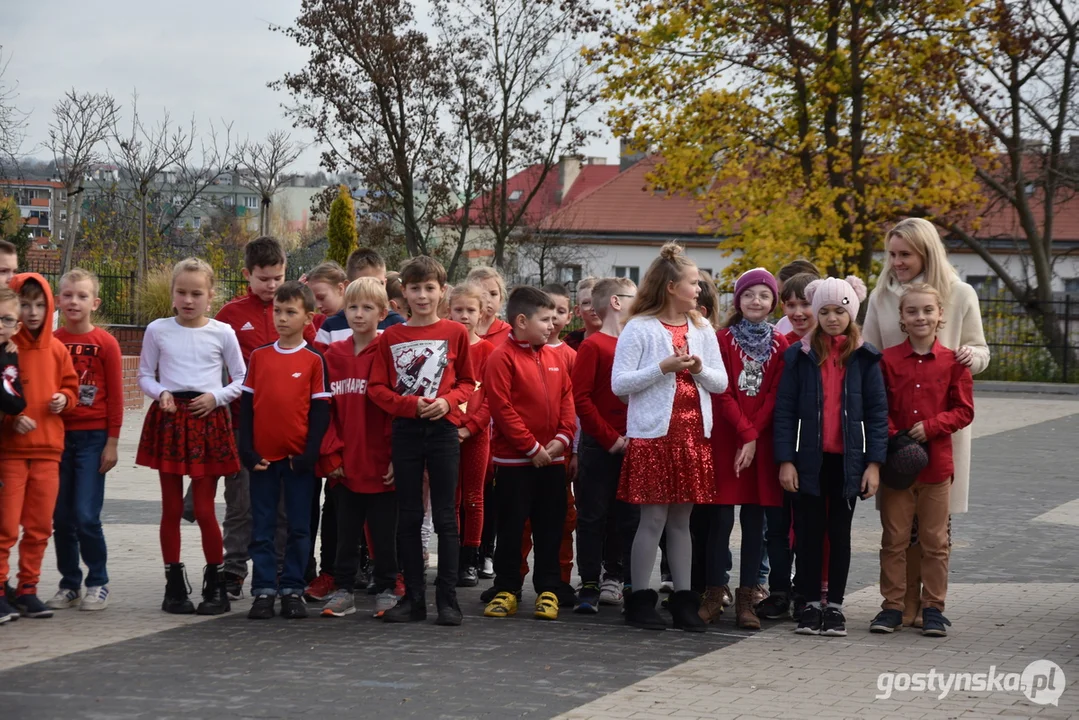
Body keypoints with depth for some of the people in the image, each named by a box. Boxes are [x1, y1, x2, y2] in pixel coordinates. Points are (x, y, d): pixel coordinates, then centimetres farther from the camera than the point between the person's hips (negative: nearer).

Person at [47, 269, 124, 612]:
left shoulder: (106, 343, -3)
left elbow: (115, 396, -2)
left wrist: (112, 442, -5)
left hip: (92, 438, -3)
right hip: (58, 437, 3)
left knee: (86, 516, -8)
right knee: (61, 517, 5)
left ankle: (98, 584, 7)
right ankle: (69, 584, 16)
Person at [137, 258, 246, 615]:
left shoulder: (222, 332, 2)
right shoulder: (158, 330, 3)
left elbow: (241, 379, 7)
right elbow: (145, 375, 10)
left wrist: (217, 396, -10)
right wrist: (160, 393, -10)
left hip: (208, 419, -1)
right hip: (169, 420, 1)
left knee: (204, 509, -2)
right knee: (171, 508, 6)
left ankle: (216, 585, 11)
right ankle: (174, 585, 14)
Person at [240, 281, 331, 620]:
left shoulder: (314, 360, 0)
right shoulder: (259, 357, 6)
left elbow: (320, 411, -1)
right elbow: (246, 405, 7)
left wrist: (310, 453, -9)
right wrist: (248, 451, -2)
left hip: (298, 458, -2)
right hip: (262, 457, 2)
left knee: (299, 529, 4)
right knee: (262, 529, 4)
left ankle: (292, 591, 11)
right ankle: (264, 592, 9)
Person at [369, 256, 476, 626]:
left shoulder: (455, 332, 2)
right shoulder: (391, 337, 5)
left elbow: (468, 383, 7)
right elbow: (377, 387, 3)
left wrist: (447, 400, -12)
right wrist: (411, 404, -12)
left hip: (442, 429, -1)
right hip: (405, 429, 1)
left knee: (445, 516, 0)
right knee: (408, 516, 6)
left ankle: (448, 599, 4)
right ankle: (413, 598, 12)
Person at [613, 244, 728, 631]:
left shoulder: (701, 328, 11)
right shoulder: (640, 328, -4)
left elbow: (721, 383, 10)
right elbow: (619, 384, -10)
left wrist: (699, 369, -10)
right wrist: (663, 367, -17)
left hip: (694, 434, 5)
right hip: (653, 434, -5)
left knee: (681, 519, 8)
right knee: (654, 518, -5)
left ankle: (683, 599, 11)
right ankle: (640, 598, 3)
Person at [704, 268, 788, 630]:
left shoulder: (779, 345, 7)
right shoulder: (724, 339, 2)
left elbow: (775, 395, 1)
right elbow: (722, 392, -4)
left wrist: (754, 438, -10)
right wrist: (745, 432, -13)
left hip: (762, 441, 2)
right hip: (726, 436, -2)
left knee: (755, 519, 3)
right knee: (722, 517, -3)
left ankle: (746, 600, 6)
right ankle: (713, 596, 4)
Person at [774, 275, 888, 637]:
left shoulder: (865, 359, 2)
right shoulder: (799, 356, 2)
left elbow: (877, 412, 0)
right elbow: (784, 410, -1)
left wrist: (874, 462, -7)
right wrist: (785, 460, -8)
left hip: (847, 459, 0)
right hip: (809, 458, 0)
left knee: (840, 532, 8)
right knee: (809, 532, 4)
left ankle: (835, 605, 15)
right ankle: (811, 604, 12)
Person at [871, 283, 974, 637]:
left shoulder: (953, 362, 0)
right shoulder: (887, 360, 1)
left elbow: (964, 411, 1)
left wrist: (930, 427, -13)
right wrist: (892, 438, -13)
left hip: (936, 463, 0)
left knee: (935, 541, 6)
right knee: (894, 538, 6)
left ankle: (933, 607, 14)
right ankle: (892, 605, 13)